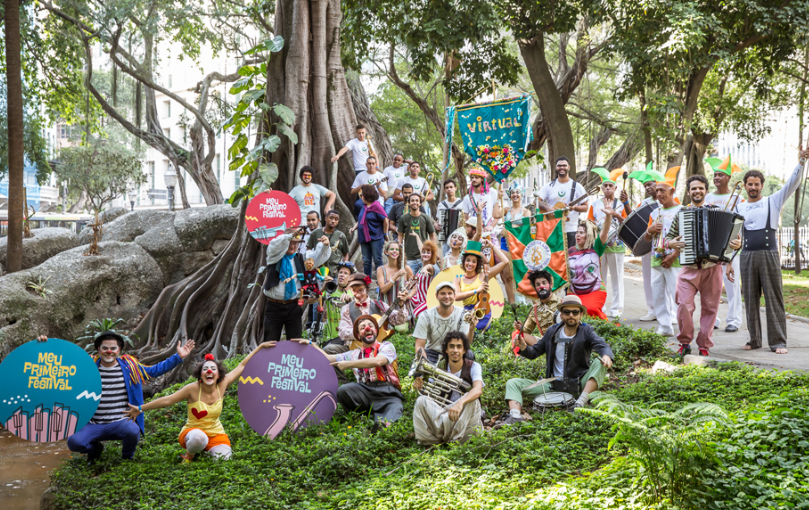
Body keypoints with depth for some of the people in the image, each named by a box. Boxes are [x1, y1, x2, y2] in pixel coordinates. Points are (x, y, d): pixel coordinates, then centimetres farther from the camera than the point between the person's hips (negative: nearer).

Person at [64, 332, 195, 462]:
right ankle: (94, 448, 15)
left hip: (121, 422, -1)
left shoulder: (130, 367, 7)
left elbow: (155, 370, 14)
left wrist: (178, 357, 9)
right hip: (94, 425, 1)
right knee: (74, 442, -24)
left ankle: (127, 456, 3)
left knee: (133, 431, -35)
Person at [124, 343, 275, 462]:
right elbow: (167, 400, -14)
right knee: (199, 437, -39)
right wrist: (140, 408, -17)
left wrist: (260, 347, 6)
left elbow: (242, 366, 0)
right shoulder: (193, 389, -17)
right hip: (192, 431, -3)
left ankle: (207, 450, 12)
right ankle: (189, 455, -4)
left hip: (216, 433, 3)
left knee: (223, 458, -24)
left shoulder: (222, 385, -7)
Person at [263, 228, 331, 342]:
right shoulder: (274, 256, 2)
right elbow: (275, 245, -19)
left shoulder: (300, 258, 9)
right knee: (270, 342, 2)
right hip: (274, 306, -2)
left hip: (293, 306, 2)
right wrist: (291, 234, -35)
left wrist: (325, 245, -25)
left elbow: (317, 256, -2)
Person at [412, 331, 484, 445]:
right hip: (443, 412, 3)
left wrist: (460, 403, -49)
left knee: (471, 400, -33)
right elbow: (432, 395, 5)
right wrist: (421, 388, -20)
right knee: (421, 400, -21)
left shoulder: (473, 367, -8)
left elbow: (478, 390, -28)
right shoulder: (440, 367, 2)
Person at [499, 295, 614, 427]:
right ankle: (515, 416, -34)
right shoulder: (552, 332, 9)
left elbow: (602, 345, -19)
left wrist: (606, 355, -43)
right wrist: (524, 348, -11)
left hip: (579, 386, -3)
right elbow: (534, 352, 13)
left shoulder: (586, 331, -1)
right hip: (553, 386, 3)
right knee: (513, 384, -8)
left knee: (600, 364, -29)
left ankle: (581, 402, -40)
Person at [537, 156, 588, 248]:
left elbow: (585, 207, 4)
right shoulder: (549, 186, 10)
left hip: (570, 230, -1)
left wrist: (574, 207, -16)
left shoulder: (577, 186, 6)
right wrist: (547, 208, -15)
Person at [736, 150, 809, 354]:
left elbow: (792, 184, -2)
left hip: (769, 255, -2)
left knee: (774, 298, -4)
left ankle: (778, 341, -4)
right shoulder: (739, 208, 13)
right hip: (748, 256, 2)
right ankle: (754, 339, 13)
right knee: (750, 299, 5)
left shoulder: (773, 202, 8)